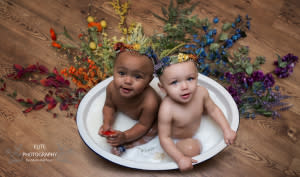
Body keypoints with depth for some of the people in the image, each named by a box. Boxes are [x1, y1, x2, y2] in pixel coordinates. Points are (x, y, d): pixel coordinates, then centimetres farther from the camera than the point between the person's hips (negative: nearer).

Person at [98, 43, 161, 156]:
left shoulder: (149, 102, -46)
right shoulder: (112, 87, -33)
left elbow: (143, 125, -29)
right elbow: (109, 106, -11)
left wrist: (125, 136, -37)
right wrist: (107, 124, -26)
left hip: (149, 117, -4)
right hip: (125, 112, 4)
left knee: (152, 131, -20)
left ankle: (124, 146, -14)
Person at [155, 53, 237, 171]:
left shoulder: (201, 92, -27)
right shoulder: (167, 110, -42)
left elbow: (213, 110, -8)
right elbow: (164, 138, -32)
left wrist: (227, 130, -12)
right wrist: (180, 159, -36)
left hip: (194, 128, 5)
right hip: (176, 139, -5)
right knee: (192, 148, -29)